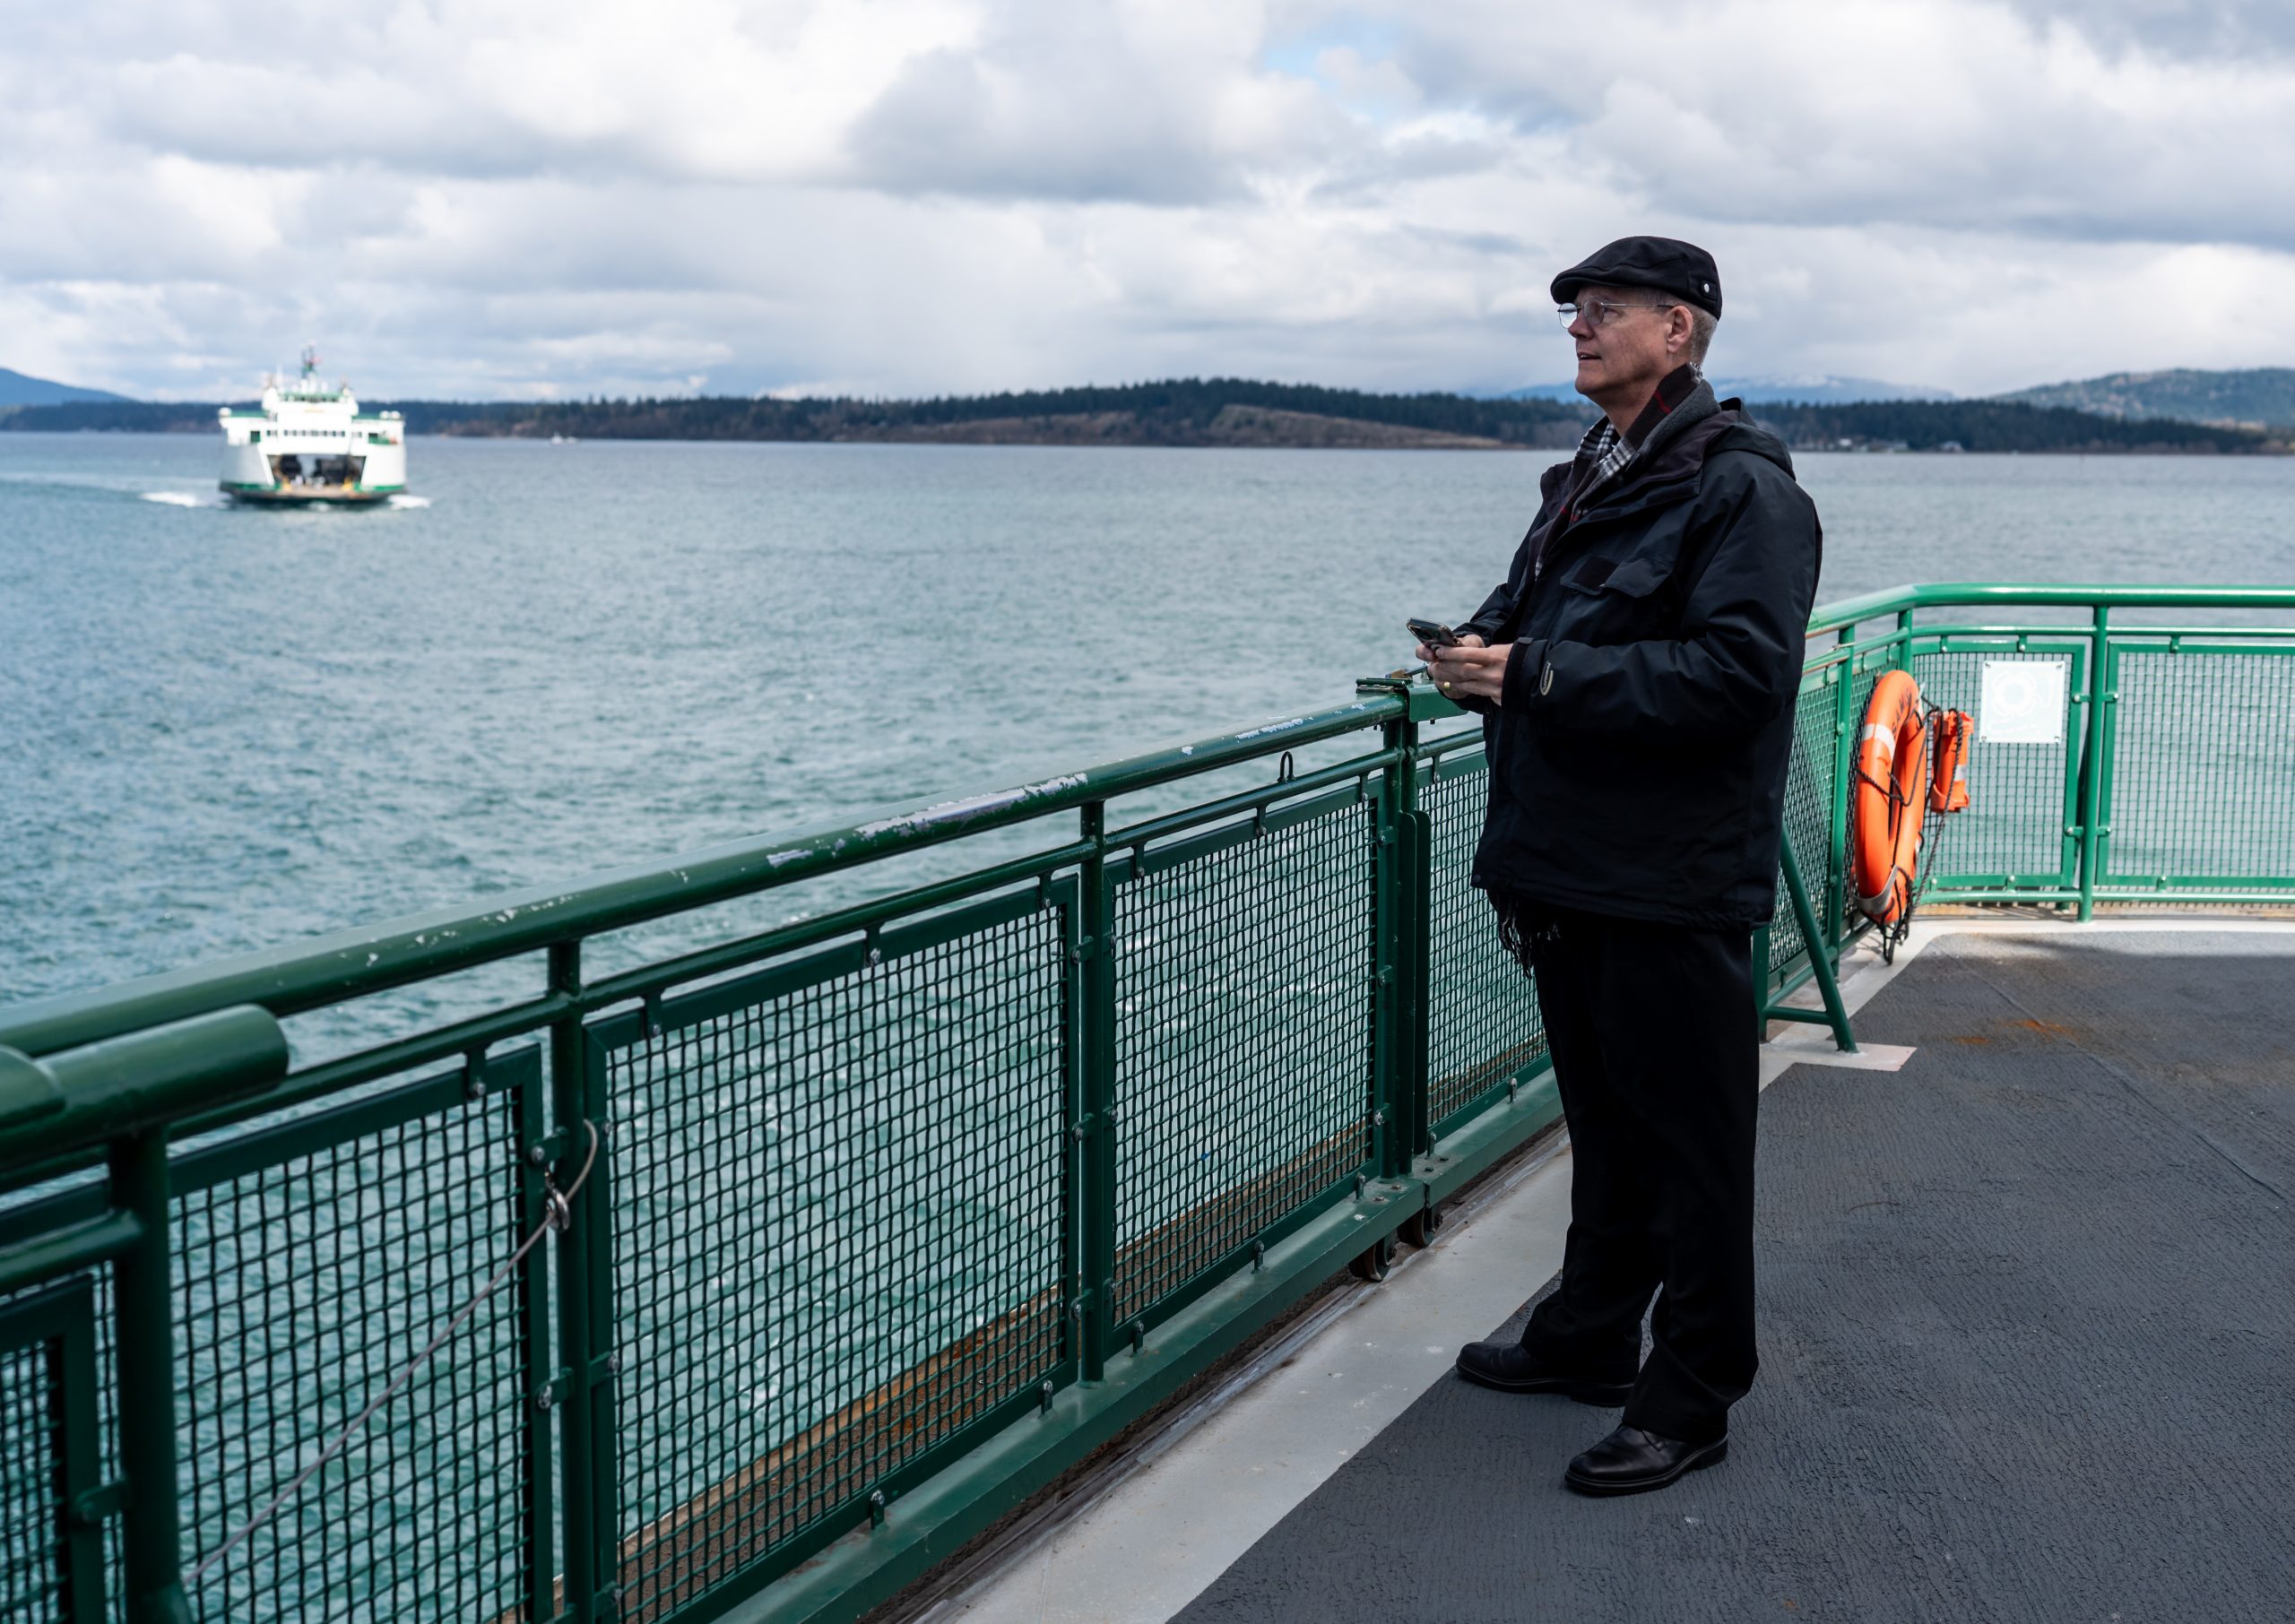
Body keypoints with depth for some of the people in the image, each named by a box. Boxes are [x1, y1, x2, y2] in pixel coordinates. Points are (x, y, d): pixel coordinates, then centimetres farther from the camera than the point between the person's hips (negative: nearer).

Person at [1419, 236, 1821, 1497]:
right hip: (1569, 865, 9)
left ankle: (1689, 1400, 11)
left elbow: (1737, 672, -24)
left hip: (1675, 883, -9)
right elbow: (1536, 627, 26)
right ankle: (1592, 1335, 35)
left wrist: (1543, 676, -24)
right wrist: (1483, 653, 1)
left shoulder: (1743, 490, -13)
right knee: (1600, 1116, 21)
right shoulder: (1584, 481, 16)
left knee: (1687, 1142, 1)